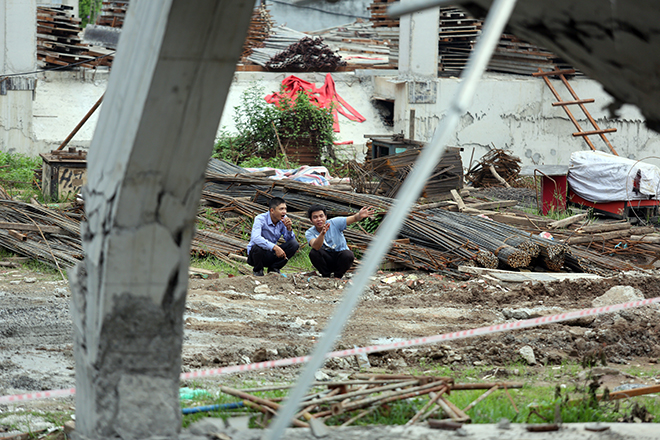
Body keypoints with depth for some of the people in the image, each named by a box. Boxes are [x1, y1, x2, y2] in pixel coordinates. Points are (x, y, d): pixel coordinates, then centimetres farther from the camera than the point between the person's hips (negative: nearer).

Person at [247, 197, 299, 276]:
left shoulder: (283, 219, -5)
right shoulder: (261, 219, -21)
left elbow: (290, 240, -3)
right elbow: (255, 238, -39)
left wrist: (289, 228, -24)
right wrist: (275, 247, -47)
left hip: (272, 254, 5)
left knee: (294, 244, -15)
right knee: (257, 247, -39)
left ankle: (274, 268, 1)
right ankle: (257, 270, -6)